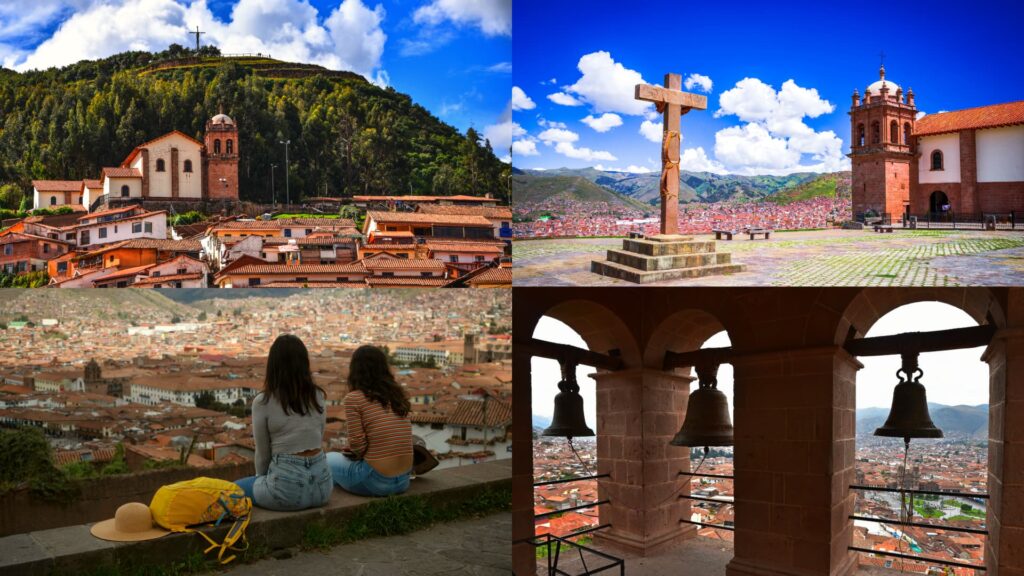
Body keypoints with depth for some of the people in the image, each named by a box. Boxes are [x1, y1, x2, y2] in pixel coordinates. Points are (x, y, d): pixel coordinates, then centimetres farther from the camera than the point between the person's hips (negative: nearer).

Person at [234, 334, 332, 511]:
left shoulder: (263, 402, -10)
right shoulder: (318, 397, 4)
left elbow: (263, 453, -1)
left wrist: (261, 478, 20)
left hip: (288, 487, -6)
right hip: (321, 483, 6)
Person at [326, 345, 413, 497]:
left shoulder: (353, 398, -9)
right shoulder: (398, 395, 8)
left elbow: (357, 445, -12)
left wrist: (356, 454, 9)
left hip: (376, 481, -6)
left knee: (329, 460, 23)